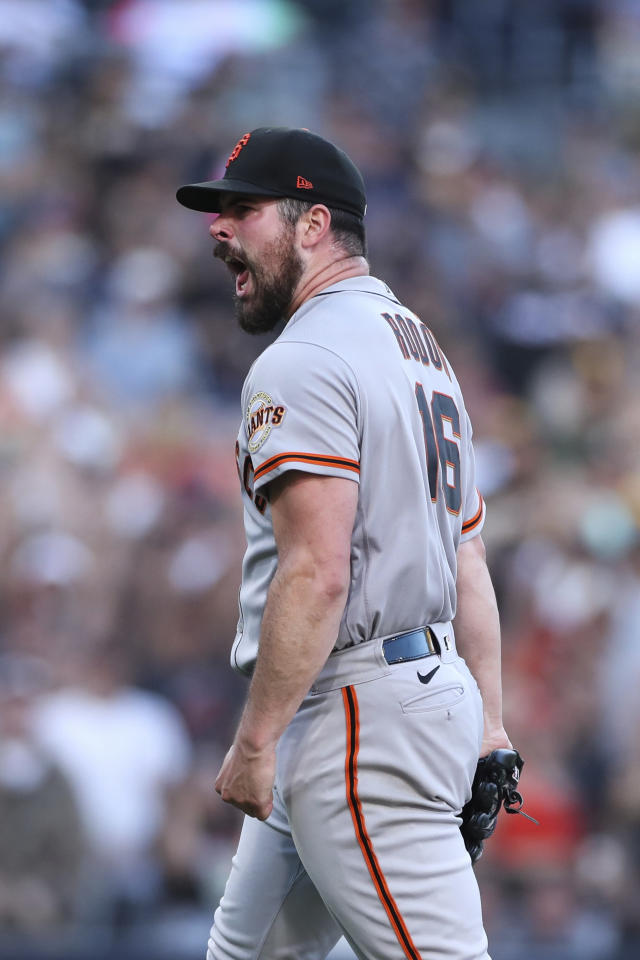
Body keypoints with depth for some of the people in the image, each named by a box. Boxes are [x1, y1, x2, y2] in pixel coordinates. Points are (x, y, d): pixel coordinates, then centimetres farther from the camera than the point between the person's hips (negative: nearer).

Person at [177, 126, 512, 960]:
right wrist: (489, 720, 20)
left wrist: (254, 742, -20)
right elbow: (468, 562, 19)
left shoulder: (303, 362, -13)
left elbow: (315, 574, -23)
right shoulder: (424, 350, 19)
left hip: (361, 726, -11)